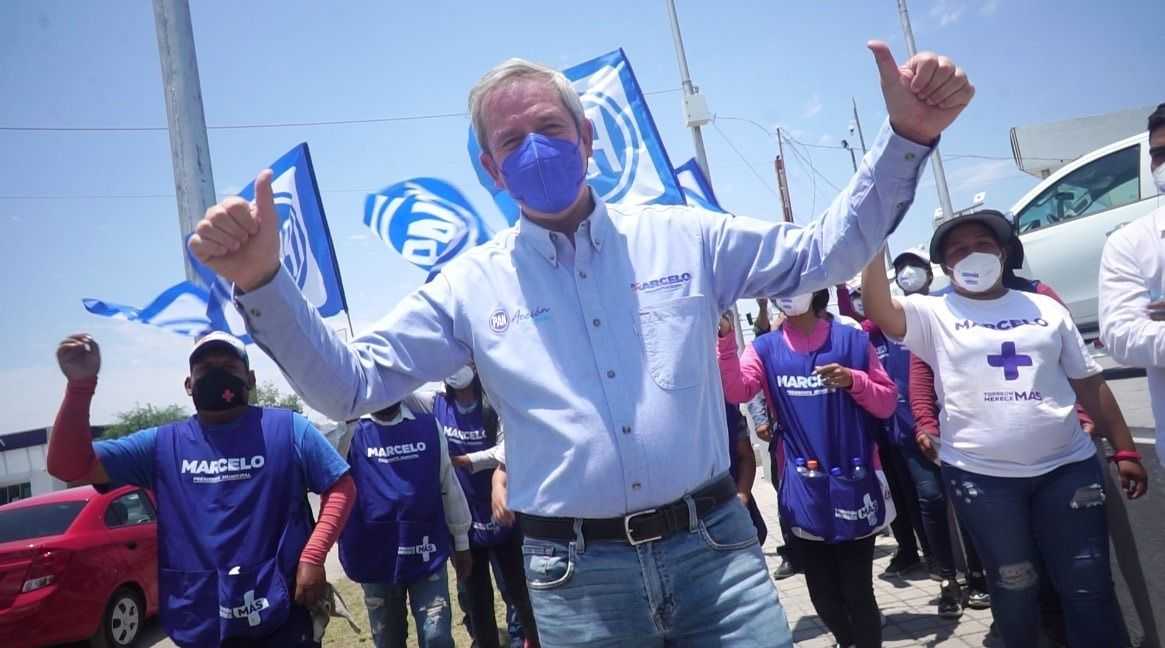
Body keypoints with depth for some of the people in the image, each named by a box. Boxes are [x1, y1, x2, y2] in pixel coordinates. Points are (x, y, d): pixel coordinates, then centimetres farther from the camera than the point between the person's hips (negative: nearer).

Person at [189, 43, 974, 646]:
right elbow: (349, 384, 2)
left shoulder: (683, 237, 4)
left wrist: (906, 137, -3)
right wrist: (263, 282, -11)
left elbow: (824, 253, 8)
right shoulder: (471, 286, 2)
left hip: (715, 547, 1)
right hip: (579, 576, 0)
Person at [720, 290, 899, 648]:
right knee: (822, 592, 16)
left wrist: (854, 381, -16)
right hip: (804, 488, 2)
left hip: (853, 483, -2)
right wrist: (725, 340, -26)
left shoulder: (852, 340, 0)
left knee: (857, 590, 4)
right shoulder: (766, 348, 3)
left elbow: (888, 402, 2)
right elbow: (737, 391, -14)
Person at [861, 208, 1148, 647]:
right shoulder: (935, 315, 1)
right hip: (980, 475, -2)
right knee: (1014, 587, 9)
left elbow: (1089, 383, 12)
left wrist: (1124, 450, 9)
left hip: (1068, 466, 3)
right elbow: (880, 313, -19)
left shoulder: (1046, 309, 10)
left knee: (1090, 587, 8)